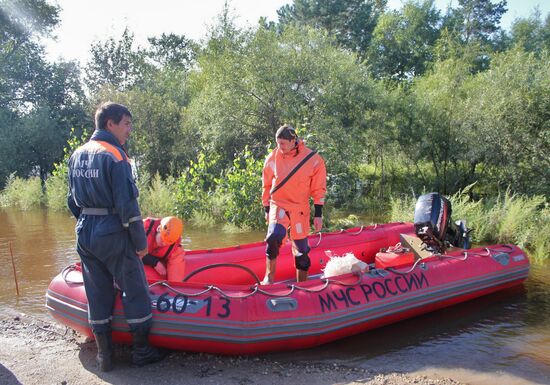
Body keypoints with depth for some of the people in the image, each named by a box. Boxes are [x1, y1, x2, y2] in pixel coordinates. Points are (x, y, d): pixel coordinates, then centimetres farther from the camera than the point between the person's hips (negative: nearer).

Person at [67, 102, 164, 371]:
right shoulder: (114, 156, -14)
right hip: (113, 235, -7)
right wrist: (140, 241, -11)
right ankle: (141, 351, 15)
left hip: (85, 235, 7)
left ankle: (104, 356, 22)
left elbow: (72, 200, 13)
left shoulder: (77, 155, 10)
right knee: (135, 291, 6)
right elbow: (127, 204, -18)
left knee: (97, 294, 13)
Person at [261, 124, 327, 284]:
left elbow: (319, 189, -1)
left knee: (301, 249, 7)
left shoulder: (313, 160, -8)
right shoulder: (272, 158, -4)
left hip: (300, 209, 0)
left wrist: (318, 215, -3)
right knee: (274, 236, -27)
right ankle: (269, 277, -11)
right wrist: (267, 209, 12)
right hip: (278, 205, 0)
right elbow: (266, 185, 9)